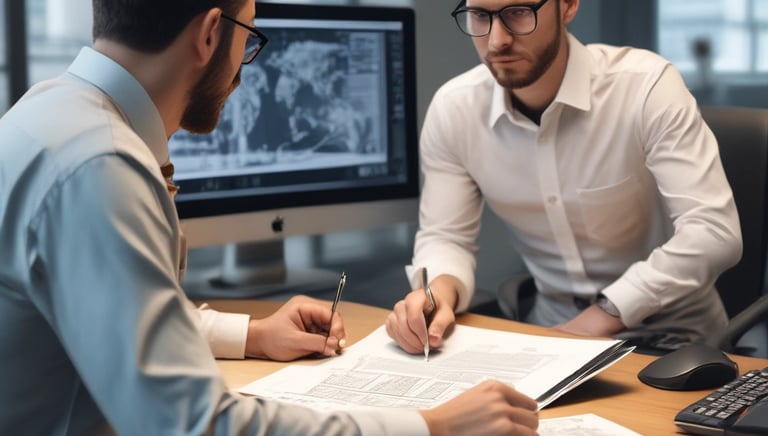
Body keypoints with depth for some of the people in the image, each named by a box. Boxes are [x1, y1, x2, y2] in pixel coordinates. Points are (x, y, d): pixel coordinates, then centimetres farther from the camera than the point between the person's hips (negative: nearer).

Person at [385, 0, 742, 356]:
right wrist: (440, 289, -23)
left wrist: (601, 317, -26)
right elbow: (445, 237, 0)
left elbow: (714, 231, -24)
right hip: (554, 329, 4)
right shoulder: (452, 110, -8)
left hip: (669, 335, -3)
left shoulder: (645, 85, -20)